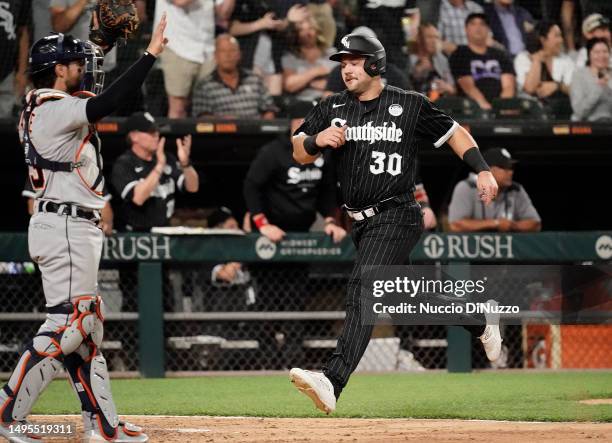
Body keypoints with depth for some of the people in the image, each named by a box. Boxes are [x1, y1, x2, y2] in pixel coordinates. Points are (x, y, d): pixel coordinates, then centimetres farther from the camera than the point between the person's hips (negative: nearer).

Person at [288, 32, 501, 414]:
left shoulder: (410, 106, -2)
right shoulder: (332, 108, 9)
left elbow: (453, 132, 7)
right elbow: (300, 154, 4)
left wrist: (483, 170, -5)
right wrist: (317, 140, -18)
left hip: (396, 216, -7)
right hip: (361, 221, 7)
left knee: (363, 289, -23)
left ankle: (333, 382, -37)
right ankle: (479, 322, 42)